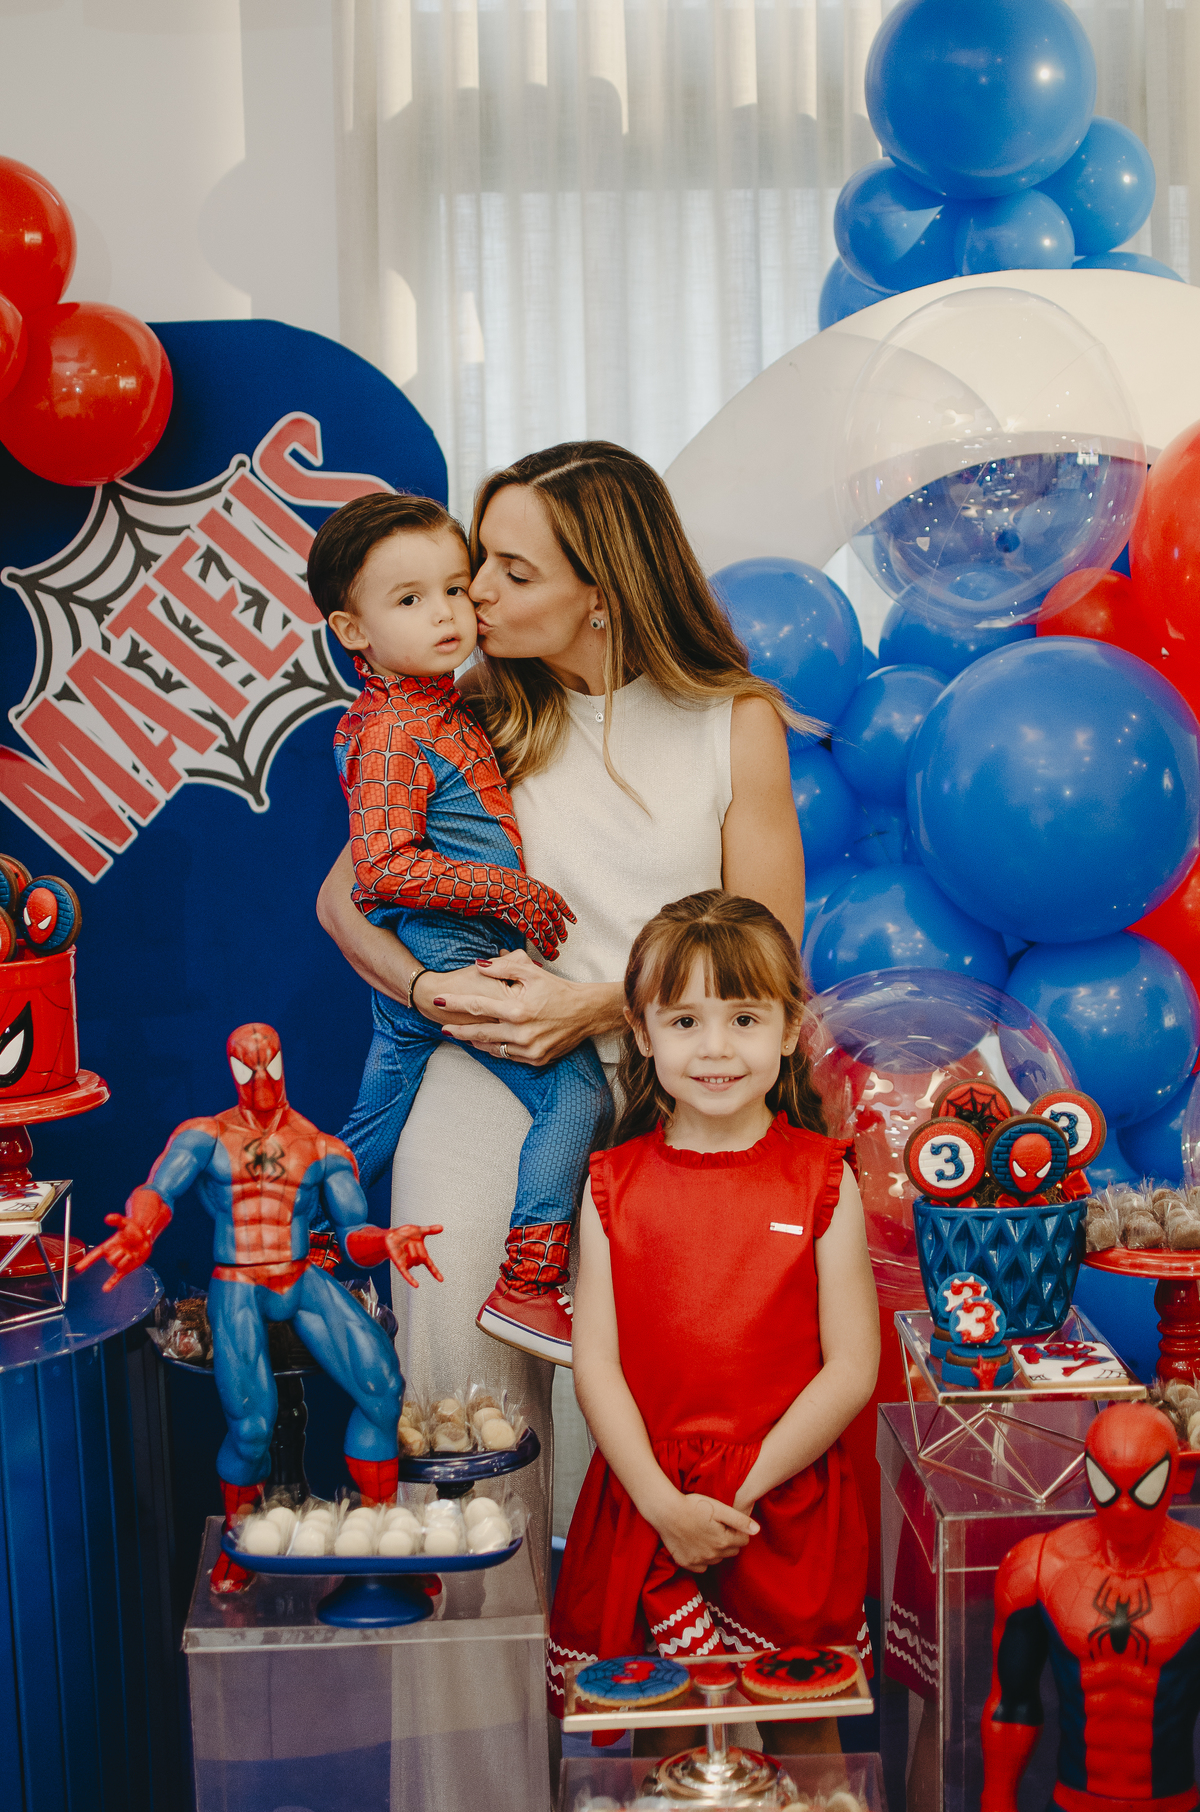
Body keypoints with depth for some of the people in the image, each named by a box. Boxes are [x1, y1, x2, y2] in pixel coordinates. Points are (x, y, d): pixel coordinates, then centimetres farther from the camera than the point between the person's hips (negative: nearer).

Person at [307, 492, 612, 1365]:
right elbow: (385, 866, -24)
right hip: (452, 951, -10)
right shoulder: (394, 733, -18)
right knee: (579, 1093, -11)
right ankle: (529, 1285, -11)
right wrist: (510, 892, -21)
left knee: (374, 1127, 22)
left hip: (405, 969, 10)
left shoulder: (441, 707, 13)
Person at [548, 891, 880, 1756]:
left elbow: (852, 1368, -6)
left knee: (804, 1732, 8)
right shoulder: (614, 1184, 1)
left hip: (788, 1508, -1)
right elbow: (596, 1365, -3)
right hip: (645, 1504, 1)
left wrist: (741, 1490, -12)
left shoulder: (823, 1180, -3)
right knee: (665, 1734, 9)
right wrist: (666, 1504, -14)